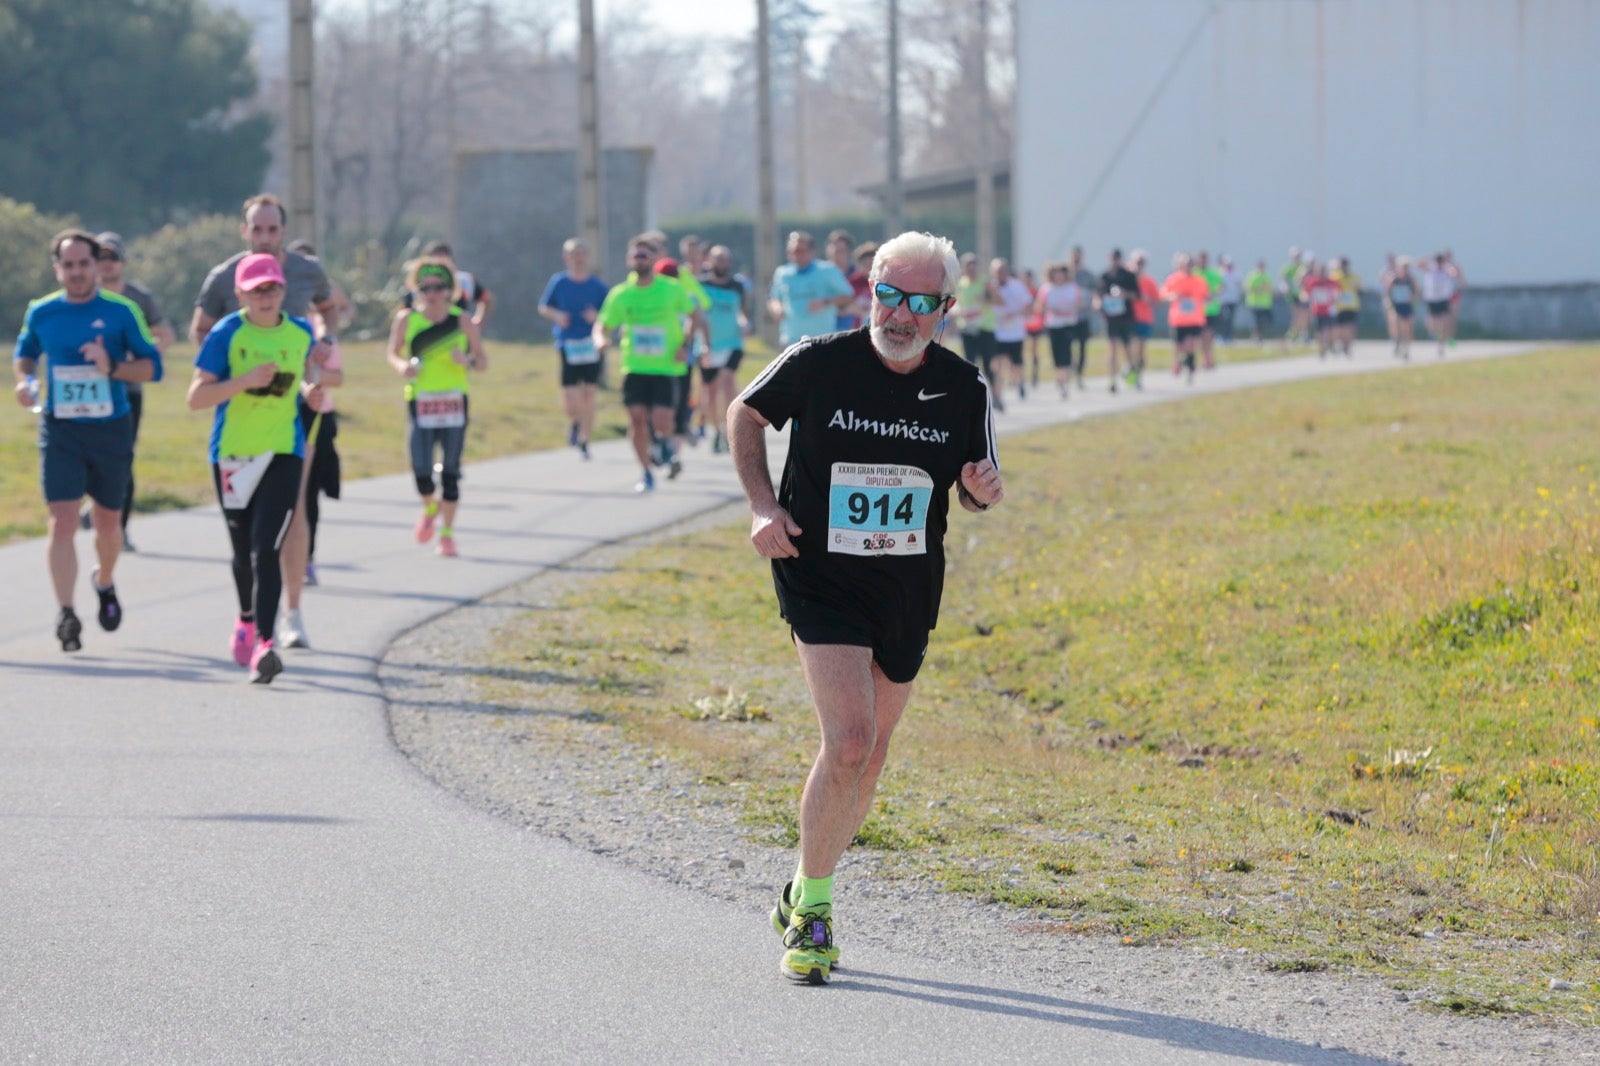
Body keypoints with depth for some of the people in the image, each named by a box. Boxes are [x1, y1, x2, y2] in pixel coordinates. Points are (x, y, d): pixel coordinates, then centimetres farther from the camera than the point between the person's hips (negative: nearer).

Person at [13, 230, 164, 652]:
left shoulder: (121, 312, -5)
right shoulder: (41, 313, 2)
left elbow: (152, 366, -3)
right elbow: (24, 353, 20)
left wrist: (112, 367, -21)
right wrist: (25, 380, -2)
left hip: (111, 429, 0)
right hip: (59, 430, 0)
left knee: (107, 520, 15)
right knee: (62, 520, -13)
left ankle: (105, 583, 44)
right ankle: (65, 613, -14)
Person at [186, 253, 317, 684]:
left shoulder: (301, 333, 4)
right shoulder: (226, 334, -7)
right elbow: (196, 397, -12)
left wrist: (308, 391, 3)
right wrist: (245, 380, -23)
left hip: (283, 454, 0)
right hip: (232, 453, 0)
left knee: (266, 550, -15)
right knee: (243, 551, 14)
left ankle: (265, 643, -21)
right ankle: (247, 619, 42)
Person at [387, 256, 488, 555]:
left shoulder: (462, 321, -2)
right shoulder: (406, 319, -1)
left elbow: (483, 362, 4)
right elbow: (393, 353, 11)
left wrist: (467, 361, -18)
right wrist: (401, 366, -11)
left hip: (454, 404, 0)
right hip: (419, 404, 0)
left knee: (450, 471, 1)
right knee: (421, 471, -9)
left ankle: (447, 533, 14)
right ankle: (430, 509, 24)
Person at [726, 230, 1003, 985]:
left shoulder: (964, 389, -4)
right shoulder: (817, 363, -12)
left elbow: (975, 490, 10)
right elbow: (747, 413, 6)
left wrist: (983, 490, -14)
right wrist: (763, 505, -5)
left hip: (910, 591, 4)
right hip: (820, 580, -4)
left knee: (868, 759, 12)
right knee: (848, 742, -19)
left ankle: (803, 893, 33)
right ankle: (812, 908, -2)